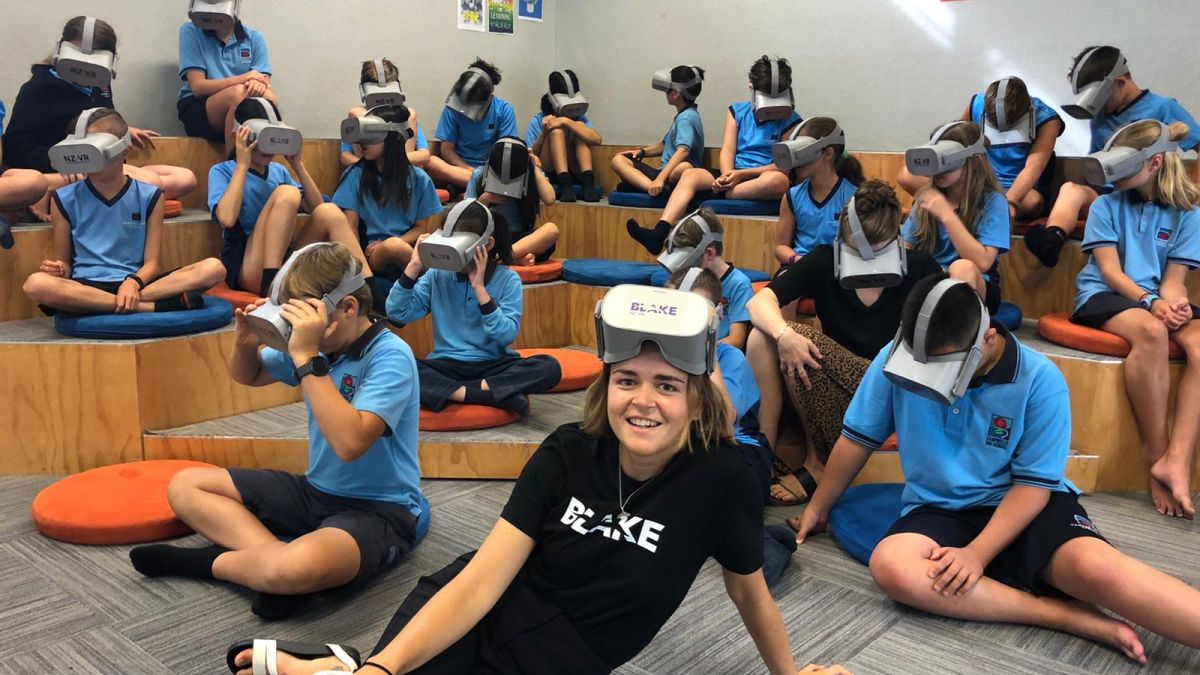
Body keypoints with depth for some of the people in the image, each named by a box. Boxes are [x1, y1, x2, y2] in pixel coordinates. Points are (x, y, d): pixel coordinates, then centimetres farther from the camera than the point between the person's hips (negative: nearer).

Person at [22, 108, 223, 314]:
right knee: (35, 284, -36)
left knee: (214, 268, -22)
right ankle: (157, 306, -35)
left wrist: (133, 283, -18)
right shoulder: (65, 199, 9)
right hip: (87, 286, 0)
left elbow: (152, 263, 4)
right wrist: (59, 270, -12)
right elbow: (65, 263, 13)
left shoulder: (148, 196, 9)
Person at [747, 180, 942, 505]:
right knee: (763, 335, -20)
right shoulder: (824, 262, -3)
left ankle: (818, 462, -13)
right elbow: (759, 301, -14)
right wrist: (784, 335, -33)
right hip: (835, 389, 3)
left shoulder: (920, 269, -6)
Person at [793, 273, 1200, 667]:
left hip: (1026, 506, -2)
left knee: (1096, 568, -34)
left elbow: (1034, 485, -11)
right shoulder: (898, 359, -9)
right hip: (940, 510, 2)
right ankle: (1077, 619, -26)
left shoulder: (1039, 380, -14)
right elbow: (858, 438, 4)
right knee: (890, 566, -31)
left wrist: (977, 553, -22)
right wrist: (818, 507, 14)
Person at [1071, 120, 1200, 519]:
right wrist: (1150, 302, -19)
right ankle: (1157, 456, -29)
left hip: (1158, 299, 3)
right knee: (1151, 331, -38)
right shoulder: (1106, 206, 6)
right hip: (1105, 296, -3)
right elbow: (1110, 270, -2)